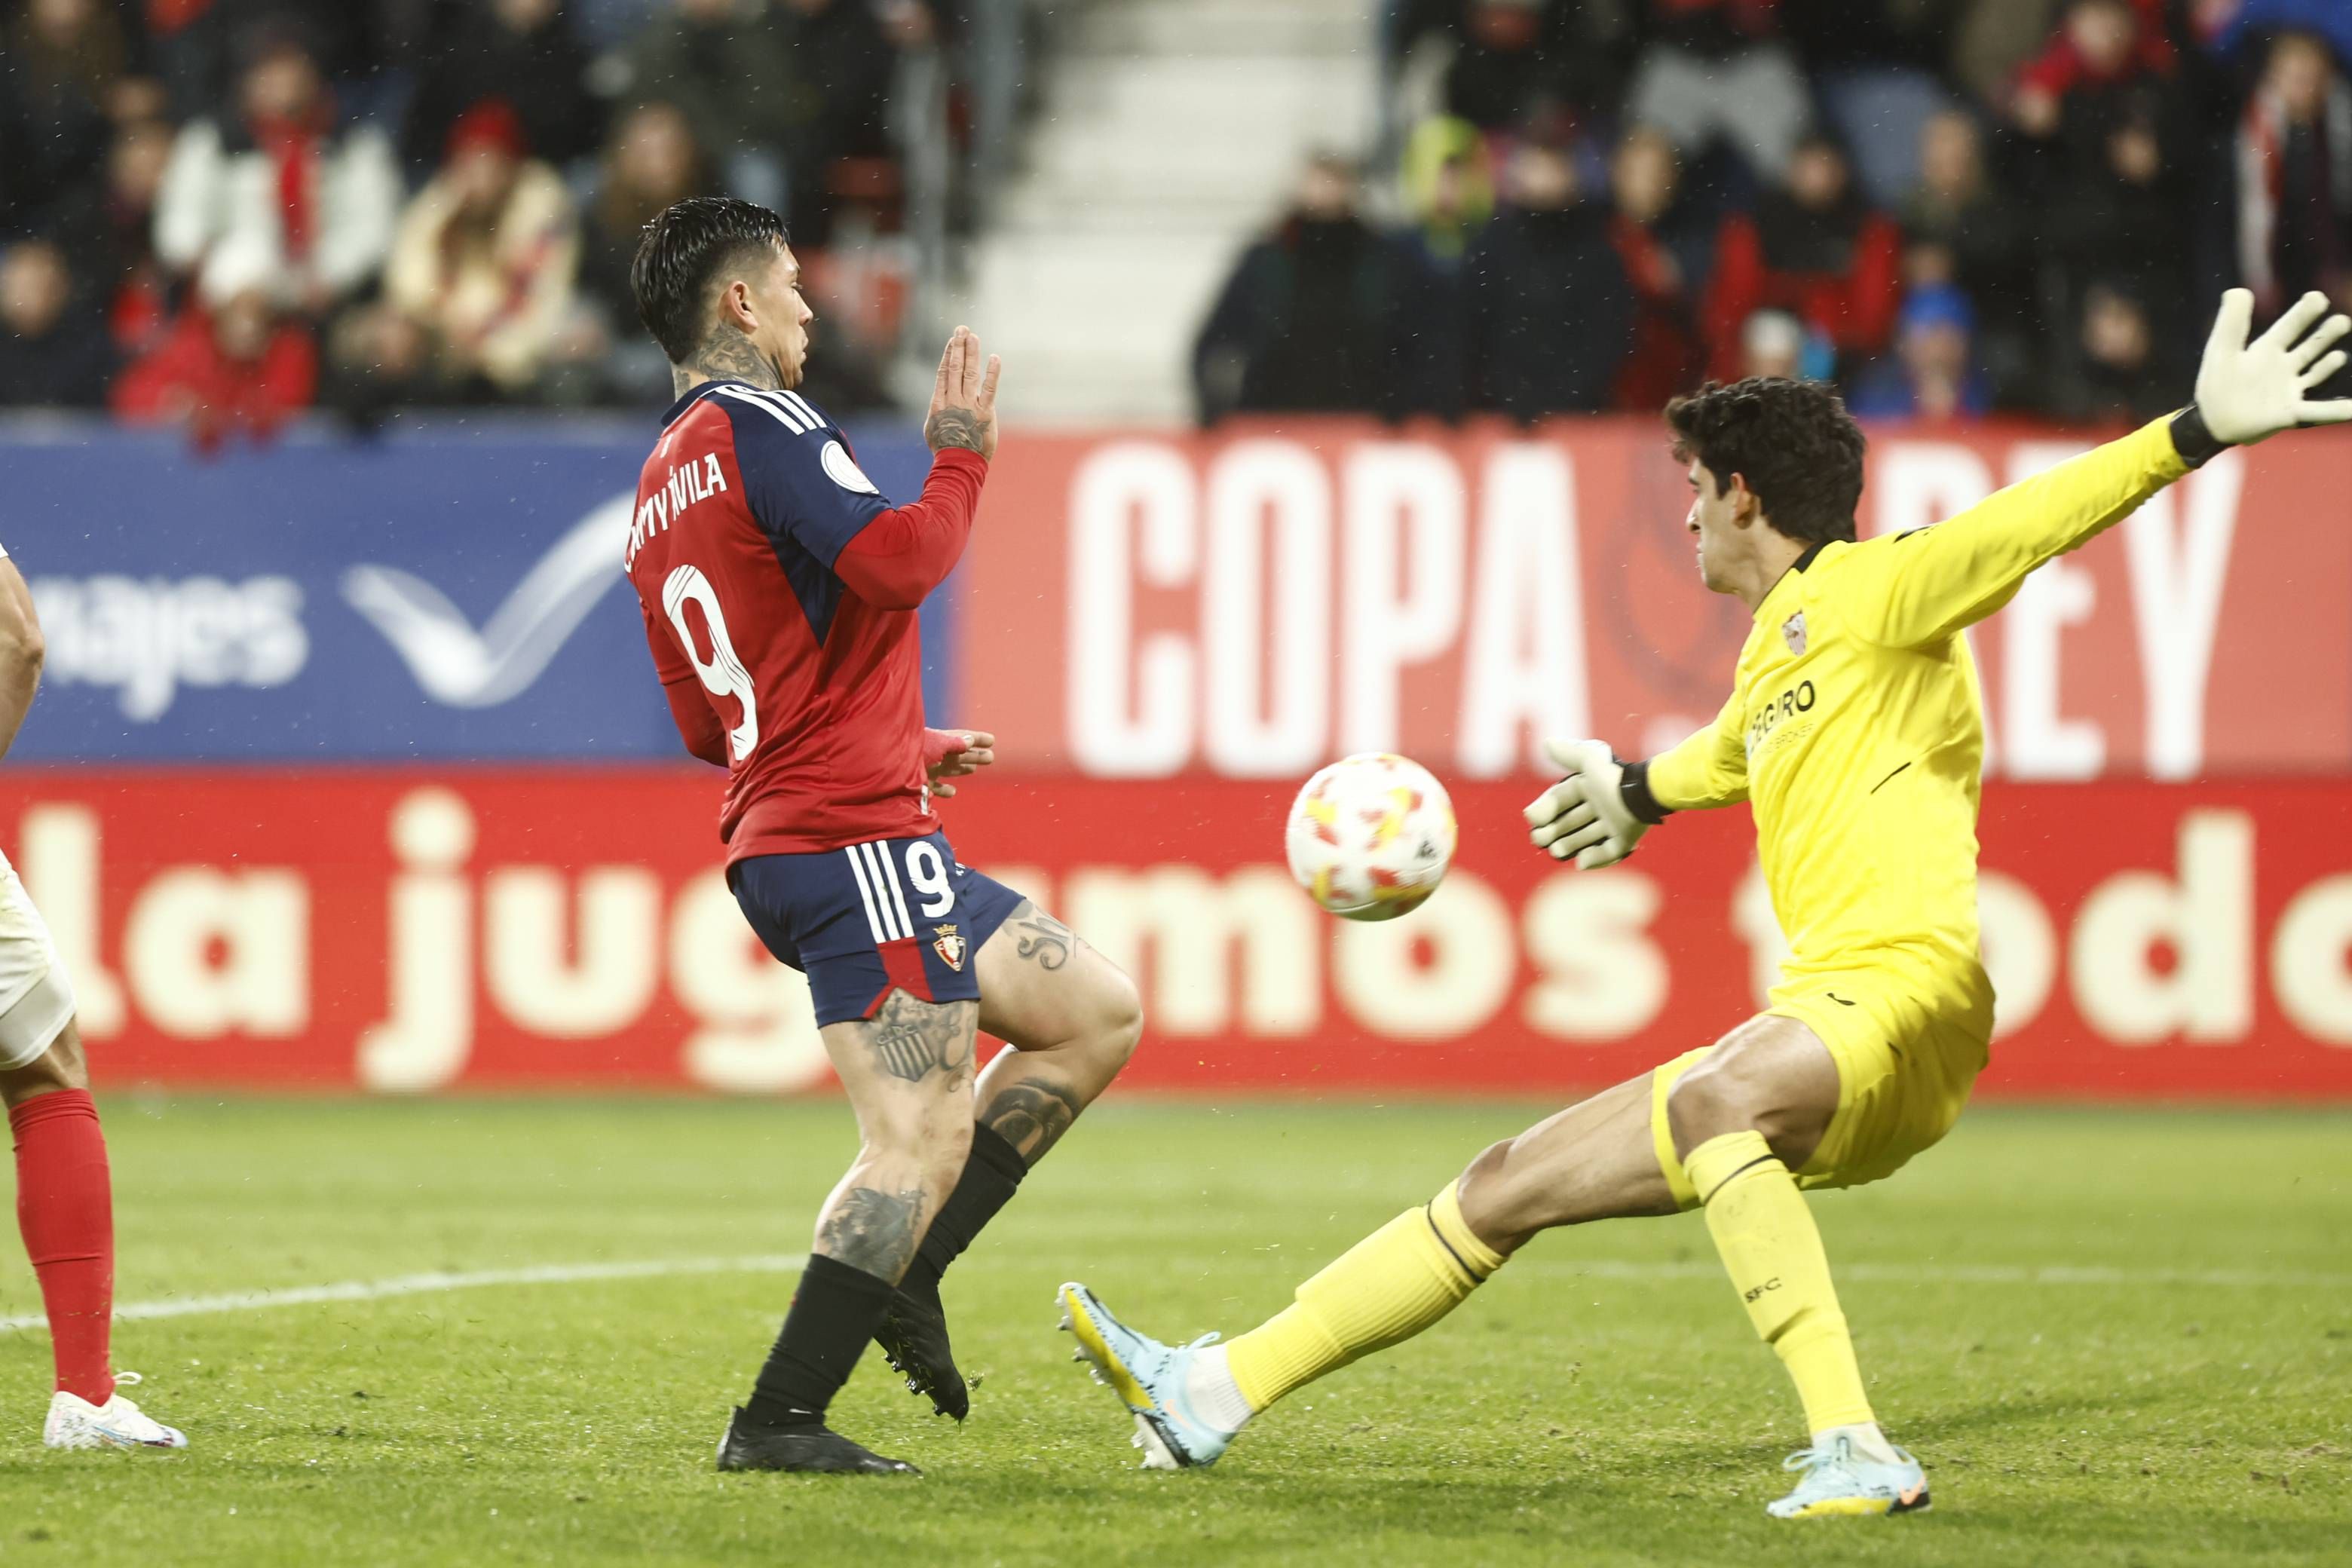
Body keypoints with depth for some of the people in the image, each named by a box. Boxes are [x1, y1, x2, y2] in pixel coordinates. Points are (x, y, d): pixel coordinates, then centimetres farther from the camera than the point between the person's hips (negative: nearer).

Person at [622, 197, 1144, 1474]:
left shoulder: (660, 489, 20)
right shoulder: (760, 426, -9)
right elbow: (897, 563, -23)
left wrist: (905, 747, 25)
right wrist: (961, 457, -5)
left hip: (777, 833, 10)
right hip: (855, 841, -10)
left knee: (1098, 1015, 14)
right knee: (921, 1141, -11)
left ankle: (900, 1271, 10)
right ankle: (778, 1421, -10)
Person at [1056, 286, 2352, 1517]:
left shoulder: (1871, 591, -2)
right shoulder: (1776, 644, 24)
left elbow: (2039, 516, -17)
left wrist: (2198, 433, -33)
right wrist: (1641, 791, 69)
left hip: (1904, 984, -9)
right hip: (1807, 1034, 9)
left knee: (1705, 1101, -40)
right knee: (1504, 1189, 9)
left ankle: (1855, 1451, -44)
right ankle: (1216, 1393, 14)